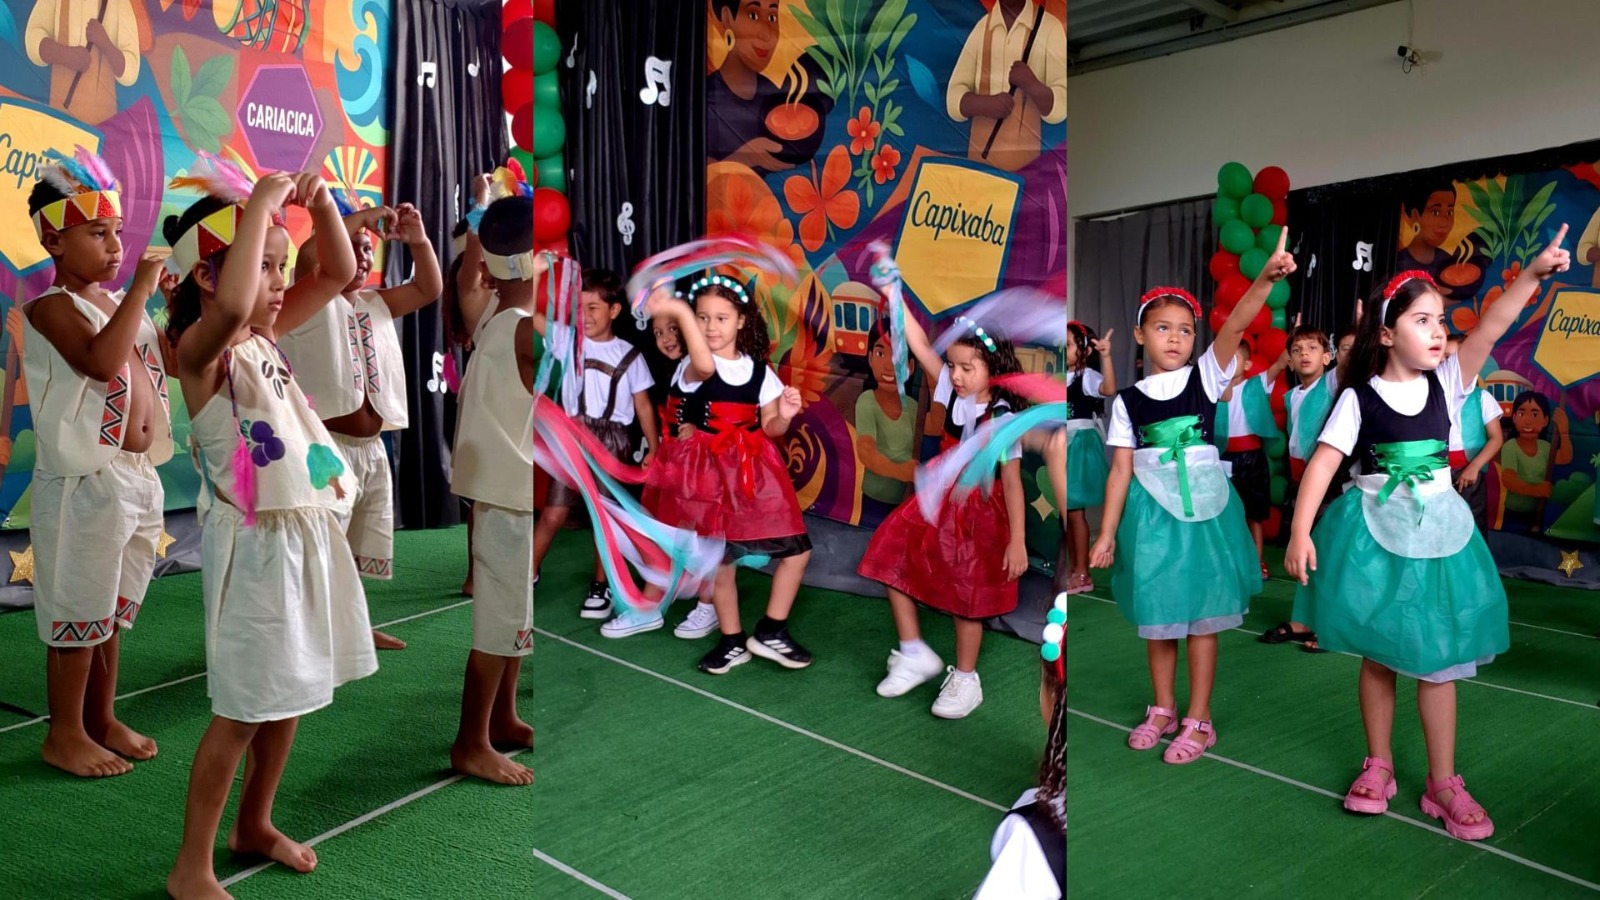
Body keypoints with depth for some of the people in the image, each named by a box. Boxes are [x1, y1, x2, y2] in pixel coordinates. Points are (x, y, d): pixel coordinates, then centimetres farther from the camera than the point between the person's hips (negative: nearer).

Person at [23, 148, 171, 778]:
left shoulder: (119, 305, 13)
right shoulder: (50, 308, -10)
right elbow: (101, 360, -28)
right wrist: (142, 288, -22)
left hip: (139, 479, 8)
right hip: (83, 484, -8)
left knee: (114, 611, 16)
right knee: (78, 614, 3)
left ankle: (101, 719, 29)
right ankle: (64, 734, 17)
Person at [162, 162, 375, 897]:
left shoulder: (263, 335, 8)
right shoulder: (201, 348, -15)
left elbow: (340, 273, 14)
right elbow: (230, 305, -40)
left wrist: (318, 200, -1)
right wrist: (261, 200, -31)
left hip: (308, 533, 8)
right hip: (255, 545, -8)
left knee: (289, 695, 19)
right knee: (241, 712, 2)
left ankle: (255, 823, 38)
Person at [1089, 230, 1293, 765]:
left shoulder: (1205, 376, 0)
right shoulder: (1128, 400, 2)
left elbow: (1236, 325, -18)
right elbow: (1121, 469, 2)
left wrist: (1266, 277, -34)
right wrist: (1107, 534, -1)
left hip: (1203, 502, -1)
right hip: (1150, 508, 2)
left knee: (1200, 615, 5)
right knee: (1156, 614, 11)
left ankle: (1198, 721, 18)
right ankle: (1163, 709, 31)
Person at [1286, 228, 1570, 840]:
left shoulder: (1446, 383, -1)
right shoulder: (1359, 398, -8)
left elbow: (1491, 328, -15)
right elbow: (1323, 462, -14)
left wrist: (1534, 273, -28)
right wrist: (1300, 530, -23)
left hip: (1439, 530, 2)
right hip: (1375, 532, -2)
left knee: (1437, 660, 6)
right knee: (1378, 655, 10)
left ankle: (1443, 784, 17)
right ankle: (1378, 766, 26)